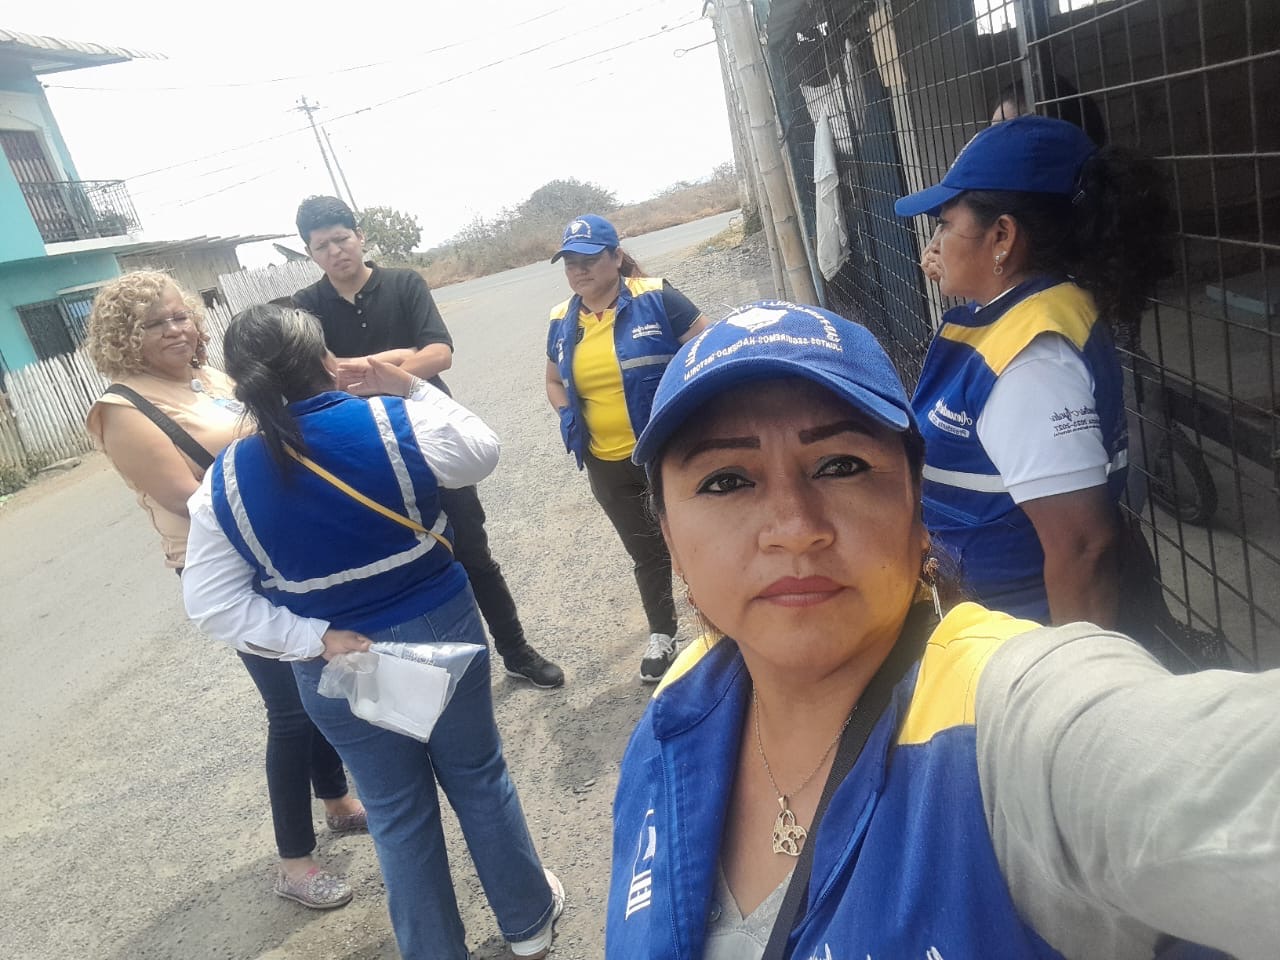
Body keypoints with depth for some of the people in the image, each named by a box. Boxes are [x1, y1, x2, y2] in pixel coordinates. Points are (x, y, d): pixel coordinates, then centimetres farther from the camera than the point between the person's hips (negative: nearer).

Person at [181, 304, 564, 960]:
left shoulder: (224, 482, -11)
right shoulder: (391, 421, -18)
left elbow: (214, 604, -10)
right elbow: (480, 454, 0)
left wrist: (316, 639, -11)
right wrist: (415, 389, 5)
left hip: (338, 668, 1)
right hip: (441, 632, 0)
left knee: (397, 813, 19)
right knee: (478, 776, 21)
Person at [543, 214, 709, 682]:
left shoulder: (657, 299, -12)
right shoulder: (562, 322, 3)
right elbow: (554, 381, 18)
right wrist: (566, 417, 0)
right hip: (608, 466, 4)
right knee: (646, 551, 19)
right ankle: (661, 634, 38)